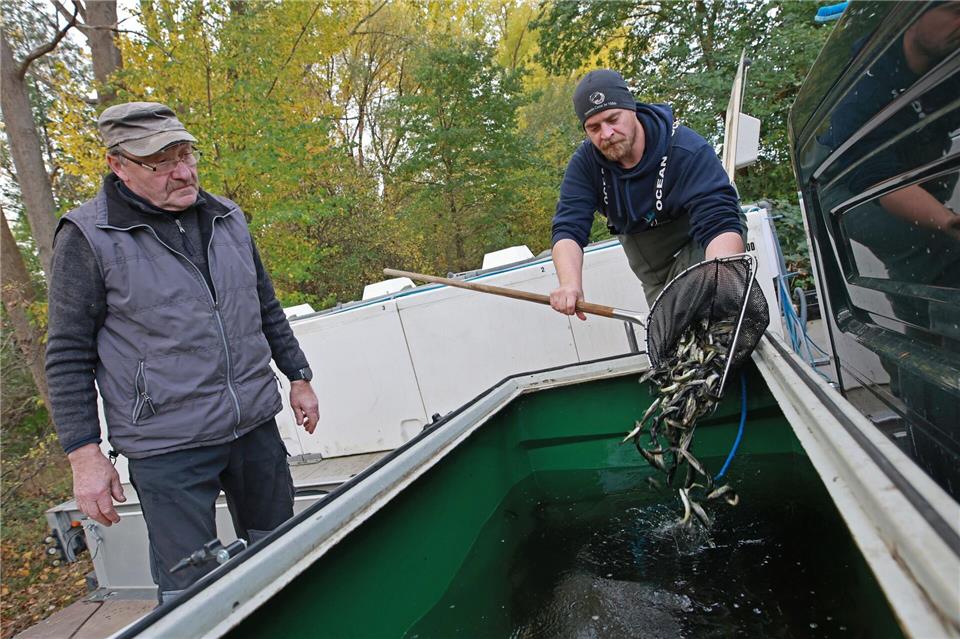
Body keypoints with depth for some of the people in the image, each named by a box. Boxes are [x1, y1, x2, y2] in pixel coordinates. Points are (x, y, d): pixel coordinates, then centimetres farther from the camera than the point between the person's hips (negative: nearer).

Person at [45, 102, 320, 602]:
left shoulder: (226, 218, 7)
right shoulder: (87, 238, -8)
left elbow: (267, 310, 15)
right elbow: (68, 356, -5)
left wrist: (298, 377, 15)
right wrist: (84, 455, -7)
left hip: (256, 428, 5)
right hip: (167, 450, -4)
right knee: (190, 591, 6)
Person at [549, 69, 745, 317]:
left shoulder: (688, 150, -28)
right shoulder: (585, 163, -16)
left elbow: (721, 224, -38)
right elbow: (568, 228, -25)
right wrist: (570, 284, -45)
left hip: (700, 252, -4)